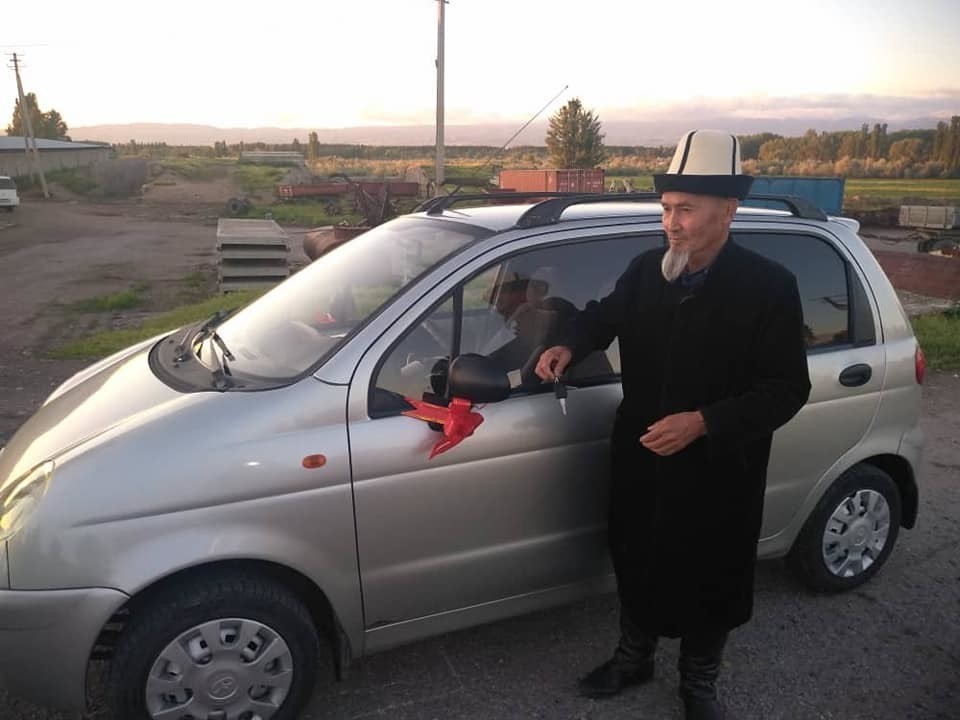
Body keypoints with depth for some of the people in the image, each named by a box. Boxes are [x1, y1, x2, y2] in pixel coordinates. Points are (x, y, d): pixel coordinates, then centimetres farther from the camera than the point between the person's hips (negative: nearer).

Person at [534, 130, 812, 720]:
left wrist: (704, 422, -27)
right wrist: (570, 346, -5)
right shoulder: (645, 270, -4)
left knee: (709, 581, 15)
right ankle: (634, 657, 47)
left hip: (717, 472, -3)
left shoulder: (769, 285, -16)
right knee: (637, 565, 19)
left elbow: (788, 389, -15)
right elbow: (607, 314, 17)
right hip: (641, 460, 4)